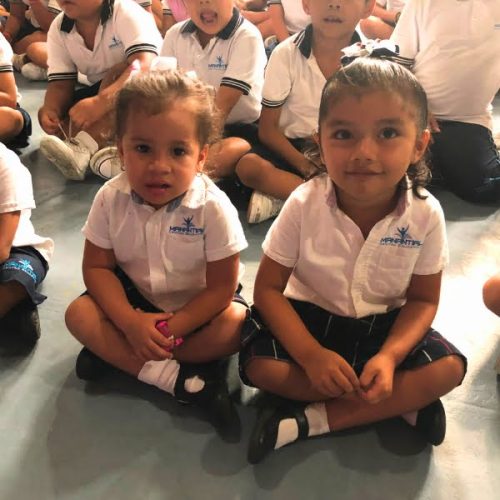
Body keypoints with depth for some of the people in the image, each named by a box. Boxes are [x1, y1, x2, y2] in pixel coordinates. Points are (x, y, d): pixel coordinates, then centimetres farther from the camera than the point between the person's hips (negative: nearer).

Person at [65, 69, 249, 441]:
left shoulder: (213, 207, -25)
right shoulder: (110, 199, -16)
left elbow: (221, 286, -21)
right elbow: (97, 267, -10)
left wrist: (171, 329, -27)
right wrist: (130, 322, -24)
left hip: (196, 305, -2)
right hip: (135, 298, 3)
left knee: (236, 324, -30)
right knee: (79, 314, -21)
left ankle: (117, 354, -18)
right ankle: (182, 379, -24)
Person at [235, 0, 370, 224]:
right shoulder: (286, 53, -10)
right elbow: (267, 128, -9)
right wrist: (306, 166, -22)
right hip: (293, 147, -1)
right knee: (248, 166, -32)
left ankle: (281, 198, -24)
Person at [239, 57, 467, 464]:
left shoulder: (425, 214, -17)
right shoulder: (304, 205, -20)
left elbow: (423, 299, -6)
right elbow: (268, 289, -14)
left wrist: (389, 357, -24)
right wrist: (311, 355, -28)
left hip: (385, 326, 1)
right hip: (309, 318, 0)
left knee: (449, 368, -22)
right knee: (259, 365, -26)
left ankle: (311, 420, -19)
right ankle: (403, 400, -12)